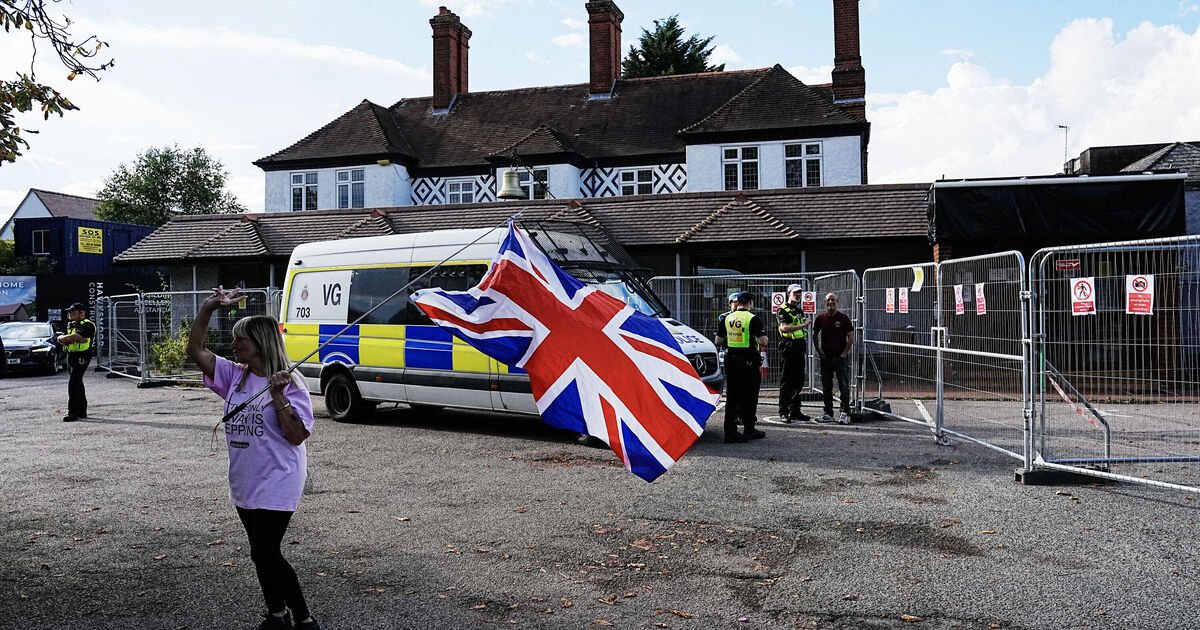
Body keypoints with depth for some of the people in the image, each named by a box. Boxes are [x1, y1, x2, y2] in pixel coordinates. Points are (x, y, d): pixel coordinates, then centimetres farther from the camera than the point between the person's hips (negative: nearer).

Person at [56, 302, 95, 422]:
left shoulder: (87, 325, -11)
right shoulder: (71, 324, 17)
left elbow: (74, 337, -24)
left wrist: (63, 338, -5)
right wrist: (75, 339, -12)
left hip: (81, 357, -9)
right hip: (71, 356, 9)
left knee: (73, 384, -14)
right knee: (77, 383, 14)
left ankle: (73, 412, -12)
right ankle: (82, 411, 22)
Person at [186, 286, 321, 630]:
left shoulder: (289, 384, -15)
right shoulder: (234, 376, 4)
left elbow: (297, 436, -19)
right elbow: (195, 350, 1)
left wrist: (278, 396, -27)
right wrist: (208, 308, -9)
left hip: (277, 483, -7)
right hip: (244, 483, 7)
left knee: (265, 553, -6)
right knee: (262, 553, 17)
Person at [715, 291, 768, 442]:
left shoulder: (727, 318, 5)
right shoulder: (753, 319, -10)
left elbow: (718, 341, 8)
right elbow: (763, 341, -16)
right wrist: (764, 332, 4)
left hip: (731, 360, 4)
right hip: (749, 362, -4)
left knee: (732, 396, 5)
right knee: (749, 397, 8)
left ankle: (730, 431, 2)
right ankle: (749, 429, 18)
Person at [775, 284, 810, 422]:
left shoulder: (800, 311, 21)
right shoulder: (783, 310, -5)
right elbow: (784, 328, -20)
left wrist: (805, 350, 21)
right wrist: (803, 325, -21)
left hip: (800, 348, 8)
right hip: (788, 348, -8)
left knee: (799, 381, 8)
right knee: (786, 381, -5)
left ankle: (795, 410, 15)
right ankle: (783, 412, -1)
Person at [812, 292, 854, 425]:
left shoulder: (843, 318, -3)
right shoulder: (821, 318, 6)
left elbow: (851, 337, -3)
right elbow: (815, 336, 15)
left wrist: (845, 353, -8)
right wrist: (819, 351, 5)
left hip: (841, 357, -3)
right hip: (826, 358, 4)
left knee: (844, 386, -5)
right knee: (826, 387, 8)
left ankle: (845, 413, -1)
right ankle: (828, 413, 15)